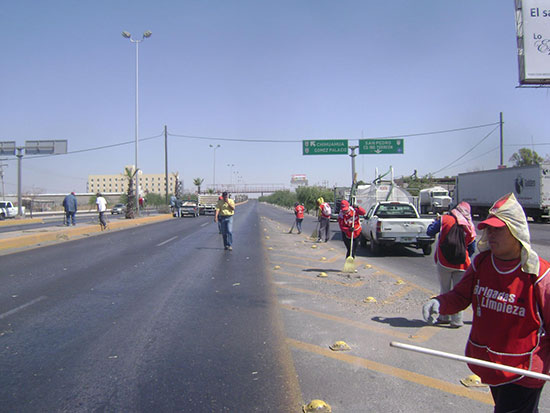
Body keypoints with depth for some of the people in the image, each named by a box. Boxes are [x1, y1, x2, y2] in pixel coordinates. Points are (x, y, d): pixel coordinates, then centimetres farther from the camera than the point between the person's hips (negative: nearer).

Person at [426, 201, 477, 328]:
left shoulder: (444, 219, -4)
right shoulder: (470, 227, 5)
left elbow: (430, 232, 0)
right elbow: (472, 249, 9)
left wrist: (435, 221, 17)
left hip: (444, 261, -1)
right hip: (461, 265, 1)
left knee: (445, 290, 10)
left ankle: (444, 317, 18)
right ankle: (457, 320, 8)